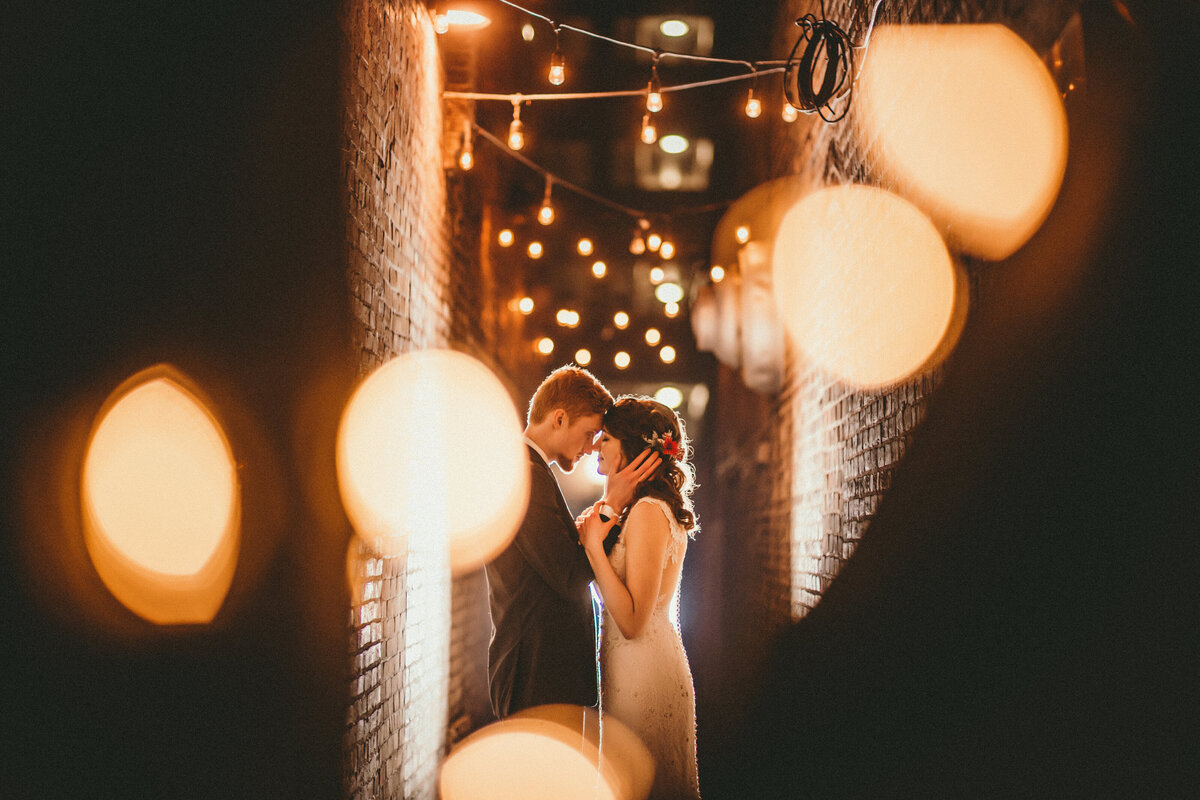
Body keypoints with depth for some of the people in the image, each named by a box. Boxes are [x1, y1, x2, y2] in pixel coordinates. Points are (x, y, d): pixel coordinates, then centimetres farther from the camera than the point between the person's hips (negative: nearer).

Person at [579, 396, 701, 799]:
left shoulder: (648, 512, -18)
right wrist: (593, 540, 8)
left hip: (642, 674, -10)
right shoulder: (659, 509, 12)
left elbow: (631, 621, -22)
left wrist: (594, 545, -19)